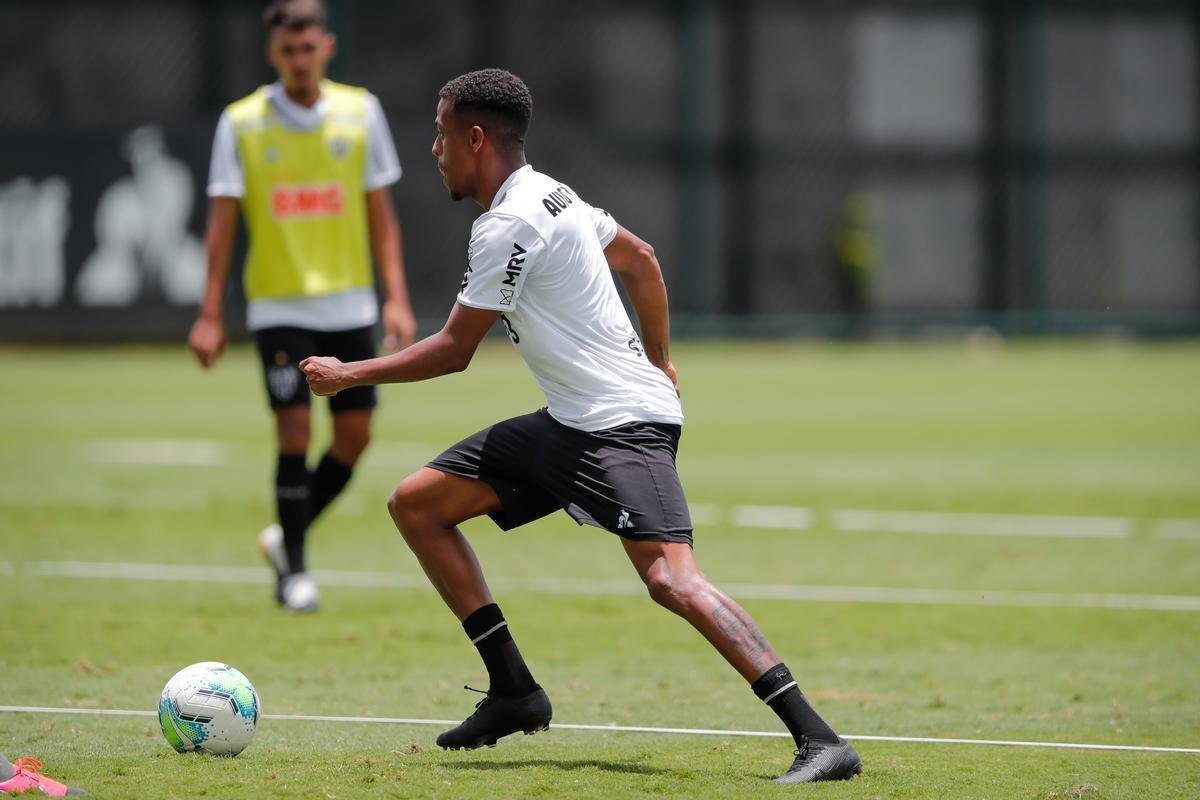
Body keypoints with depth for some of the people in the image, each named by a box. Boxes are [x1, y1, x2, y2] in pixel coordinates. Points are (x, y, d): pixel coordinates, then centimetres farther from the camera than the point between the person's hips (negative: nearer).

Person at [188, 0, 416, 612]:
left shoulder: (360, 112, 2)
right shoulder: (241, 123, -3)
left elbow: (380, 213, 6)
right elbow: (222, 222, -1)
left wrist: (396, 297, -1)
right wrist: (210, 314, -6)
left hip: (348, 303, 3)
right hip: (277, 304, -3)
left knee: (355, 435, 2)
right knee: (295, 431, -10)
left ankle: (286, 536, 23)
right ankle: (293, 569, 3)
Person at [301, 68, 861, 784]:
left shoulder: (508, 227, -17)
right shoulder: (551, 195, 13)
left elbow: (453, 351, -11)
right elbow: (640, 258, 27)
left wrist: (349, 374, 1)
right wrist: (659, 363, 31)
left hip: (623, 426, -10)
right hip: (569, 424, 11)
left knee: (670, 578, -26)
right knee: (416, 503, 9)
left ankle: (819, 739, -31)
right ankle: (514, 690, 11)